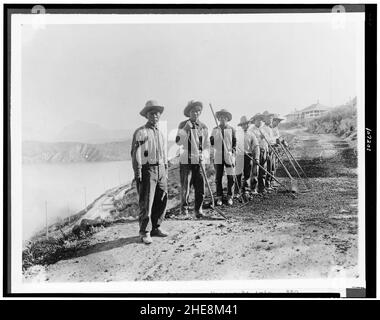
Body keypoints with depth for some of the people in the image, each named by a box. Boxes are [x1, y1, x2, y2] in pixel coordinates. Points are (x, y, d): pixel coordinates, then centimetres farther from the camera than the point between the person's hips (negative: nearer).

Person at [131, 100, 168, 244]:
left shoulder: (160, 133, 18)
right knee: (146, 203, -6)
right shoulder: (140, 132, -4)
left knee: (162, 200, 8)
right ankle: (143, 232, 3)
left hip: (161, 169, 7)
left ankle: (156, 228, 21)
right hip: (147, 169, -7)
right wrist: (137, 173, -14)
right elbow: (135, 154, -9)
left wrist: (166, 171, 18)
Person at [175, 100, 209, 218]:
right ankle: (184, 208, 18)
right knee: (185, 186, 1)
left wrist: (201, 154, 1)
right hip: (186, 160, -3)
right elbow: (178, 141, -11)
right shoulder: (183, 125, -1)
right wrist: (185, 129, -20)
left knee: (200, 186, 0)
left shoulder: (203, 126, 9)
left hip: (199, 160, 3)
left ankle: (198, 209, 15)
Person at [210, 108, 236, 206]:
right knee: (218, 178, 4)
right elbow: (212, 143, 11)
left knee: (231, 177, -2)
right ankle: (219, 197, 13)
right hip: (218, 157, 1)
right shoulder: (215, 130, 9)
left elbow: (234, 143, 6)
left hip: (229, 157, -1)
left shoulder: (231, 129, 6)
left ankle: (230, 197, 10)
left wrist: (233, 153, -3)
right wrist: (211, 155, 6)